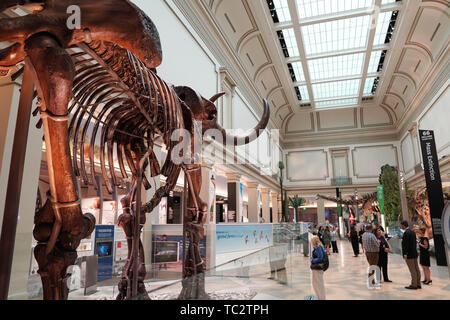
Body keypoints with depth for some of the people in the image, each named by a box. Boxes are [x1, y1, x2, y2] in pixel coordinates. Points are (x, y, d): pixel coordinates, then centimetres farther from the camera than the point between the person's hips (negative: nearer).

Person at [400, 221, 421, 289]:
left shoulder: (406, 233, -17)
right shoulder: (413, 232, 12)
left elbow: (406, 244, -20)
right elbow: (415, 242, 18)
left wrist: (405, 254, -19)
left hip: (409, 254, -9)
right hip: (414, 253, 9)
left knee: (412, 270, -4)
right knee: (416, 269, 12)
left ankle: (414, 285, 1)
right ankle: (418, 284, 19)